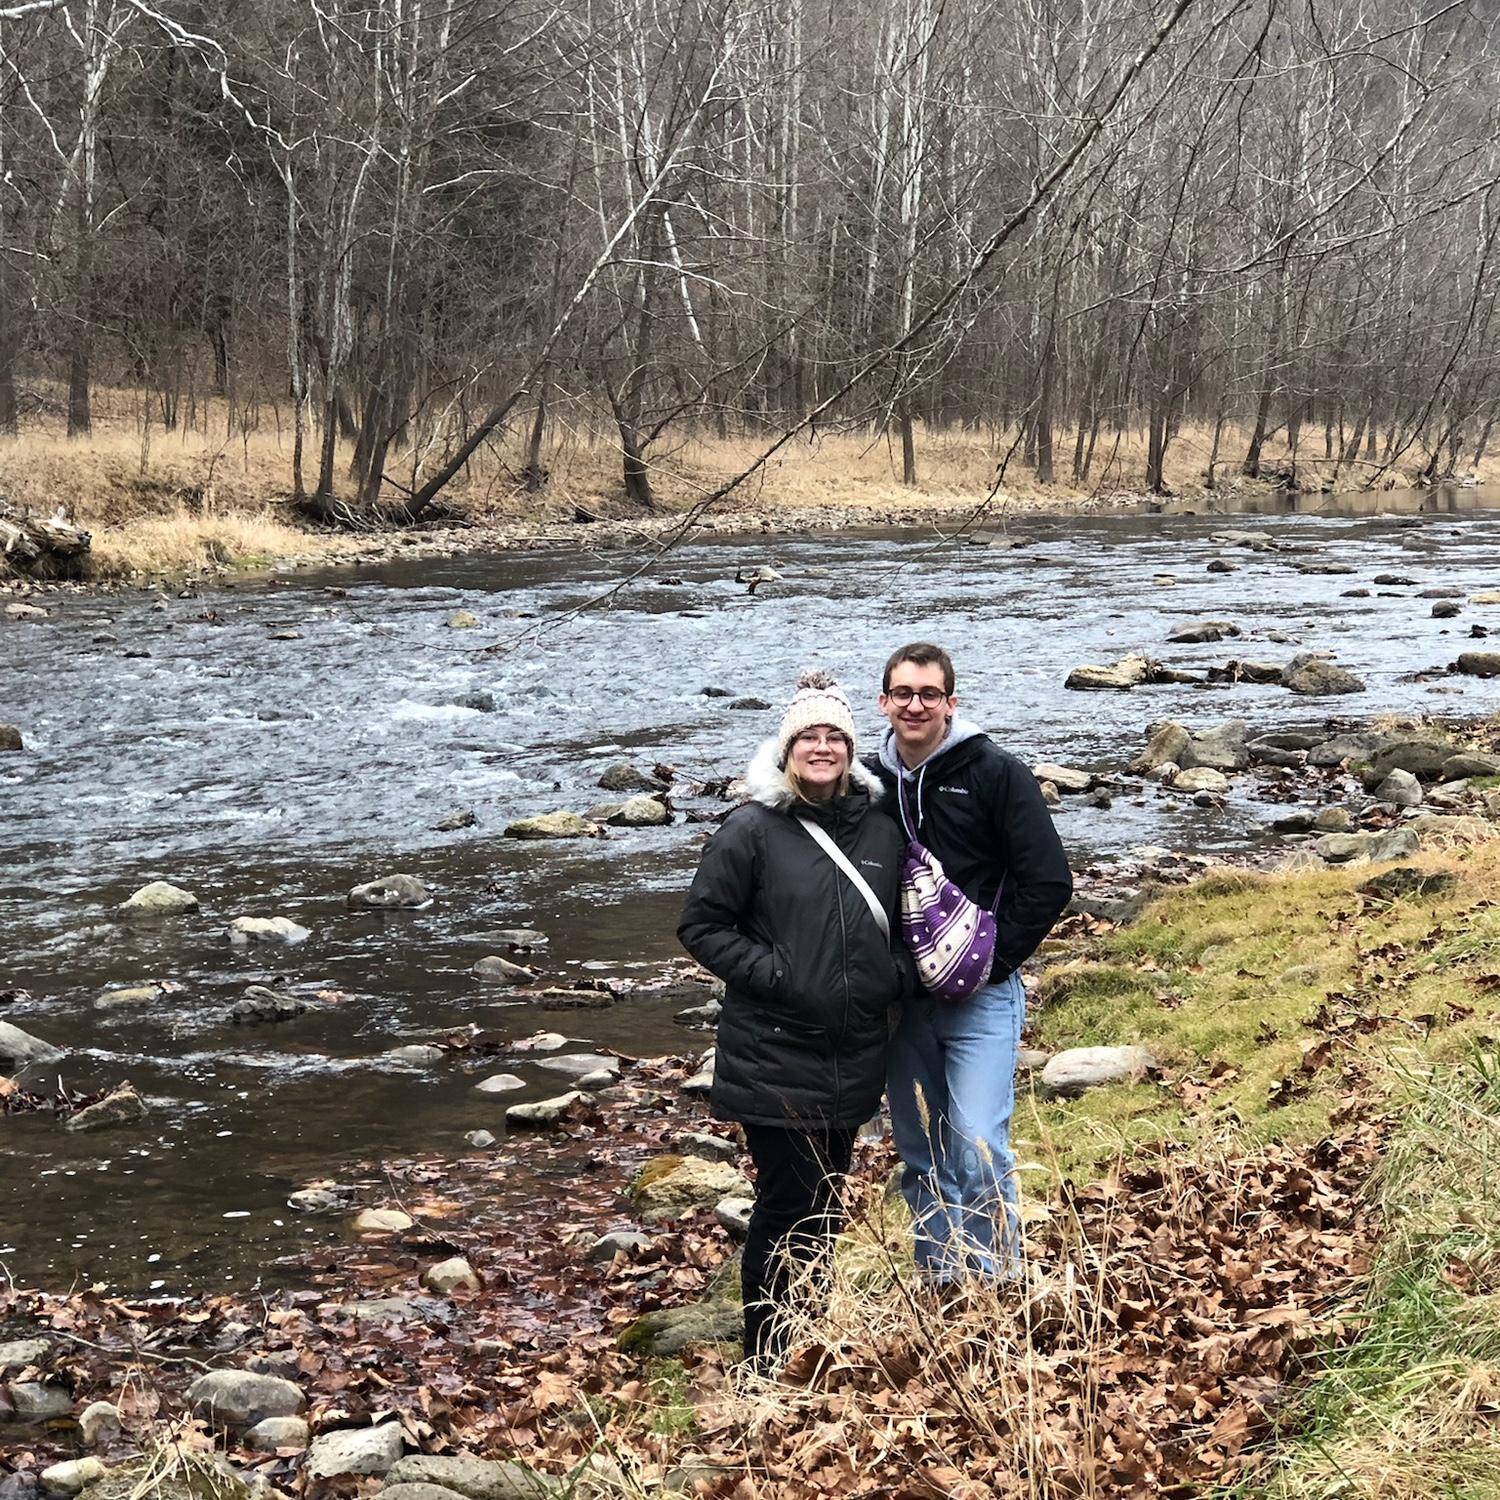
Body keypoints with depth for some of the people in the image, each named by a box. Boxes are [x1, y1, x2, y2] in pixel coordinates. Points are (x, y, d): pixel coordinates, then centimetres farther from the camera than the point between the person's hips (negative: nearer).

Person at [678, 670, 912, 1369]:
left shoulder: (880, 831, 6)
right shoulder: (752, 830, -9)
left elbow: (903, 924, 19)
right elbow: (702, 926, -6)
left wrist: (896, 974, 0)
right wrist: (774, 976, -15)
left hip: (852, 1057, 5)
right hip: (773, 1057, -5)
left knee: (828, 1205, 15)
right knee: (788, 1206, -4)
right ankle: (766, 1361, 9)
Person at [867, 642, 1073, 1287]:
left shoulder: (994, 774, -8)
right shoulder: (872, 781, 5)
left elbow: (1048, 882, -11)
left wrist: (992, 960, -12)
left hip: (980, 997, -4)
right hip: (904, 1000, 5)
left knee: (978, 1152, -11)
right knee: (921, 1158, 11)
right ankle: (940, 1287, 24)